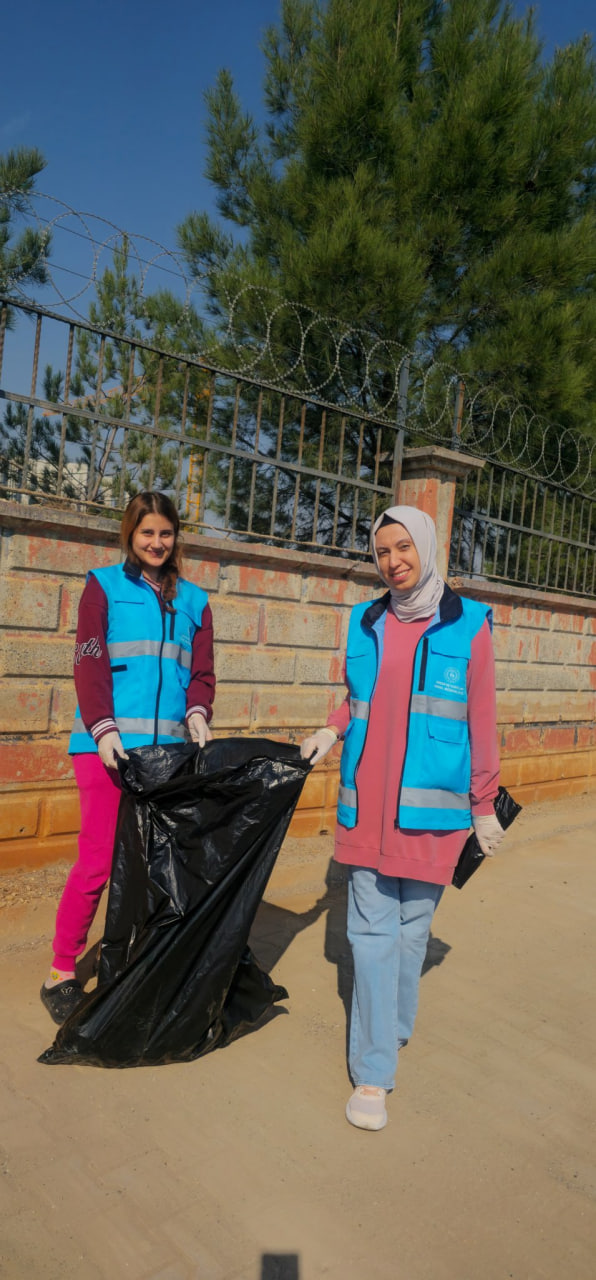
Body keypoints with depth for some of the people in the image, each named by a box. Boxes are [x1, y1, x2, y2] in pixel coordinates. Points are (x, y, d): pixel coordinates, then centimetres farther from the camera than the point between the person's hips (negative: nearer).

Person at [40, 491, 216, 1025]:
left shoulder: (194, 601, 17)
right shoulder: (105, 585, 6)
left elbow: (202, 671, 11)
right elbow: (89, 661, -3)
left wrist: (198, 712, -10)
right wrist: (103, 727, -16)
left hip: (169, 746, 3)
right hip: (107, 743, -3)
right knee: (97, 862, -1)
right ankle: (61, 974, 14)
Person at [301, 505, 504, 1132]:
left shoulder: (468, 625, -3)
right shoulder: (365, 623, 8)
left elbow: (481, 720, 0)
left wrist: (484, 805, 2)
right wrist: (333, 728, 3)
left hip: (431, 806, -2)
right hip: (367, 800, 3)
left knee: (411, 927, 8)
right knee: (372, 931, 3)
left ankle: (393, 1032, 31)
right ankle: (373, 1072, 16)